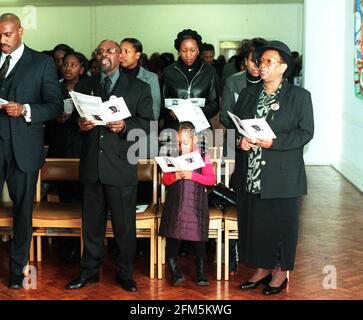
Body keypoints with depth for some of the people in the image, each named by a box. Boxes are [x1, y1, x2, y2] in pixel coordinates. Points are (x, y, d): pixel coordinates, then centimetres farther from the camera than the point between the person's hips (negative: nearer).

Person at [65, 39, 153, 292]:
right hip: (91, 166, 3)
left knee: (125, 225, 3)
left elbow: (148, 124, 0)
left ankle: (125, 273, 18)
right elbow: (74, 117, 14)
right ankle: (90, 271, 24)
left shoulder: (139, 88, 6)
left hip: (122, 166, -3)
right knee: (91, 223, 11)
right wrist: (80, 125, -8)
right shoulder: (84, 86, 15)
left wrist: (125, 126, -17)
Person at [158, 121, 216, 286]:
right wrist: (175, 176, -15)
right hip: (175, 203, 2)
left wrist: (192, 175, -18)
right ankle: (174, 271, 15)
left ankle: (201, 273, 15)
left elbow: (211, 179, -7)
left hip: (196, 203, -2)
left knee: (198, 238, 3)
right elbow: (165, 180, 5)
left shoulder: (203, 157, 0)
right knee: (172, 237, 2)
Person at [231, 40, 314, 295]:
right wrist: (240, 140, -8)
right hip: (250, 175, 4)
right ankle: (262, 269, 24)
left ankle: (281, 272, 21)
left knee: (281, 222, 5)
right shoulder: (248, 93, 11)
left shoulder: (300, 96, -2)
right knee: (253, 221, 8)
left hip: (282, 176, -4)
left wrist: (273, 142, -18)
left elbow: (305, 132, -6)